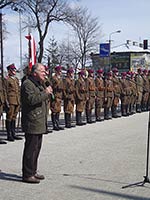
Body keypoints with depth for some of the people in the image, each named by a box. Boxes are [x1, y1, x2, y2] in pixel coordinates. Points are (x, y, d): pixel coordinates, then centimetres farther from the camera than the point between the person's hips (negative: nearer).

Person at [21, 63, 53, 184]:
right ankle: (27, 175, 1)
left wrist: (47, 93, 9)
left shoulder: (39, 84, 20)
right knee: (31, 149, -6)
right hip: (32, 123, -10)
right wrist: (45, 93, -19)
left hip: (40, 123, 10)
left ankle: (33, 171, 25)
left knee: (37, 148, 15)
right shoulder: (27, 84, -12)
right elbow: (31, 100, -25)